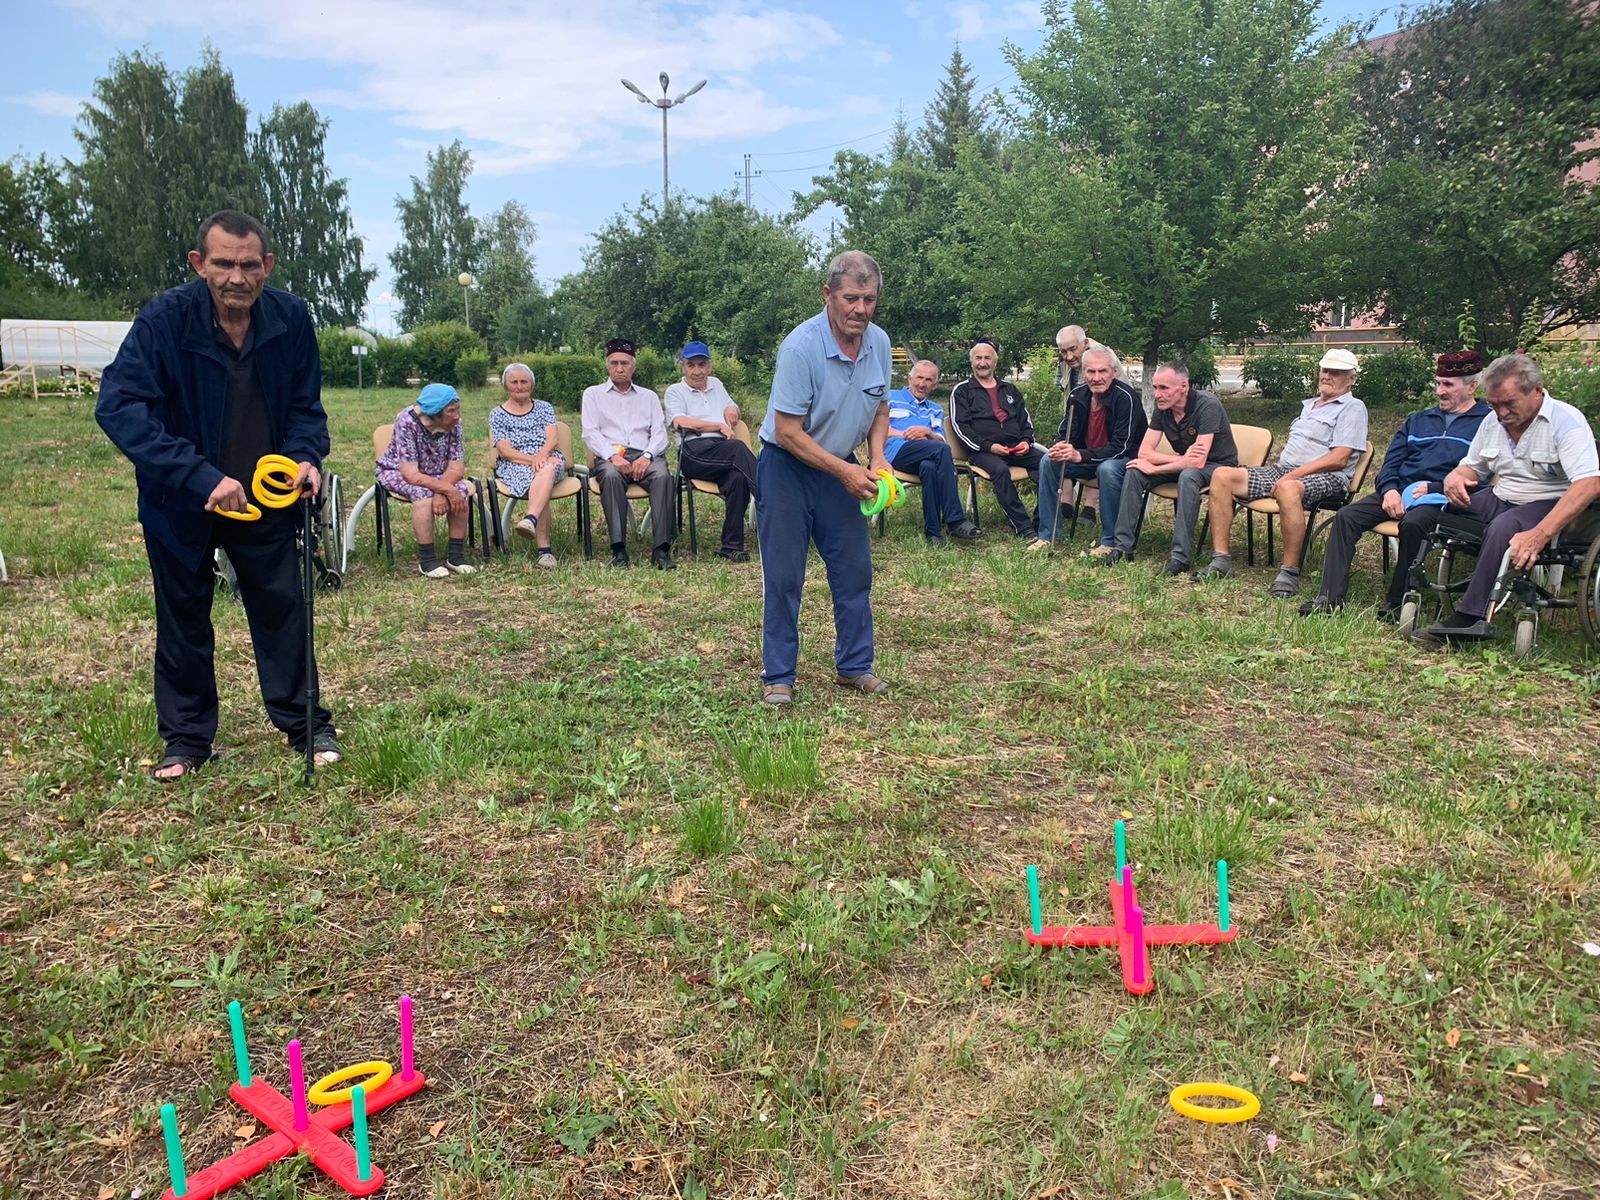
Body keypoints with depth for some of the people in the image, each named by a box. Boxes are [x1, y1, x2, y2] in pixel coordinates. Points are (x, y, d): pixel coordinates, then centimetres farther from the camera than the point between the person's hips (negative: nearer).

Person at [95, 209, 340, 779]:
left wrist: (307, 455, -19)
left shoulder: (290, 317, -12)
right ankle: (187, 737, 26)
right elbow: (117, 406, -28)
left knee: (283, 608, 7)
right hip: (179, 500, -2)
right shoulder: (163, 319, -22)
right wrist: (199, 476, -36)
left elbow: (306, 403, 2)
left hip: (265, 495, 2)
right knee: (183, 619, 11)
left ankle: (306, 723, 21)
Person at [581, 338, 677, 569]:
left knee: (662, 476, -34)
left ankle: (662, 548, -39)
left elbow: (660, 433, 12)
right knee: (611, 476, -38)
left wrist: (647, 456, -11)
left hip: (644, 456, 1)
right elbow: (590, 433, 6)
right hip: (609, 456, -1)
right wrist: (613, 456, -13)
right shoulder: (593, 394, 20)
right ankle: (619, 549, -40)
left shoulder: (648, 396, 25)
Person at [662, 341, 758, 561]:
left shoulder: (716, 384, 32)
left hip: (725, 453, 4)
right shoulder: (675, 391, 16)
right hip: (694, 451, -4)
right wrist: (719, 426, -3)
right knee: (738, 447, -36)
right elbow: (680, 423, -2)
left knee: (738, 476, -33)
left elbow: (732, 407, 43)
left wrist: (732, 409, 16)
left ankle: (732, 546, -33)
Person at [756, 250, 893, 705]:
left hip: (841, 468, 6)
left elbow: (879, 408, 12)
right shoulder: (800, 347, -24)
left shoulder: (879, 342, -4)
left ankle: (854, 667, 20)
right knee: (784, 577, -3)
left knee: (855, 570, 7)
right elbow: (787, 432, -22)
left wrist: (876, 459, -5)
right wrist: (844, 471, -21)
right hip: (786, 468, -6)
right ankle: (777, 677, 9)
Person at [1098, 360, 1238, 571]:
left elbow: (1198, 462, -32)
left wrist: (1154, 469, -25)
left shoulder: (1207, 405, -26)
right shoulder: (1163, 408, -7)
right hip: (1184, 464, 6)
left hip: (1218, 465, -6)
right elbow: (1144, 452, -11)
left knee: (1188, 476, -39)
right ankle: (1122, 546, -15)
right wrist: (1182, 459, -26)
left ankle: (1180, 556, -37)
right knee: (1134, 471, -14)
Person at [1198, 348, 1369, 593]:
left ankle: (1290, 573, -35)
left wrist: (1293, 475, -18)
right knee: (1222, 476, -10)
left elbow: (1339, 459, -11)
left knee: (1287, 488, -43)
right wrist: (1280, 471, 8)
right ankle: (1221, 561, -15)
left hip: (1325, 478, -8)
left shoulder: (1353, 408, 2)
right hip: (1282, 470, 8)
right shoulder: (1309, 405, 28)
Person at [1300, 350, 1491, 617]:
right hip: (1399, 491, 6)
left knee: (1413, 523, -38)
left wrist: (1432, 488, -14)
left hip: (1440, 497, -6)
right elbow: (1392, 460, 18)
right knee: (1347, 516, -18)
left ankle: (1397, 602, -24)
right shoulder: (1419, 420, 26)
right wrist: (1389, 489, -3)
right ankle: (1331, 597, -23)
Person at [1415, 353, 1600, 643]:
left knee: (1503, 528, -38)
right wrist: (1454, 477, -9)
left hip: (1547, 504, -7)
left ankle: (1471, 618, -35)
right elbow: (1472, 467, 21)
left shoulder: (1566, 421, -14)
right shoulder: (1493, 422, 7)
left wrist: (1539, 535, -39)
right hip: (1499, 500, 7)